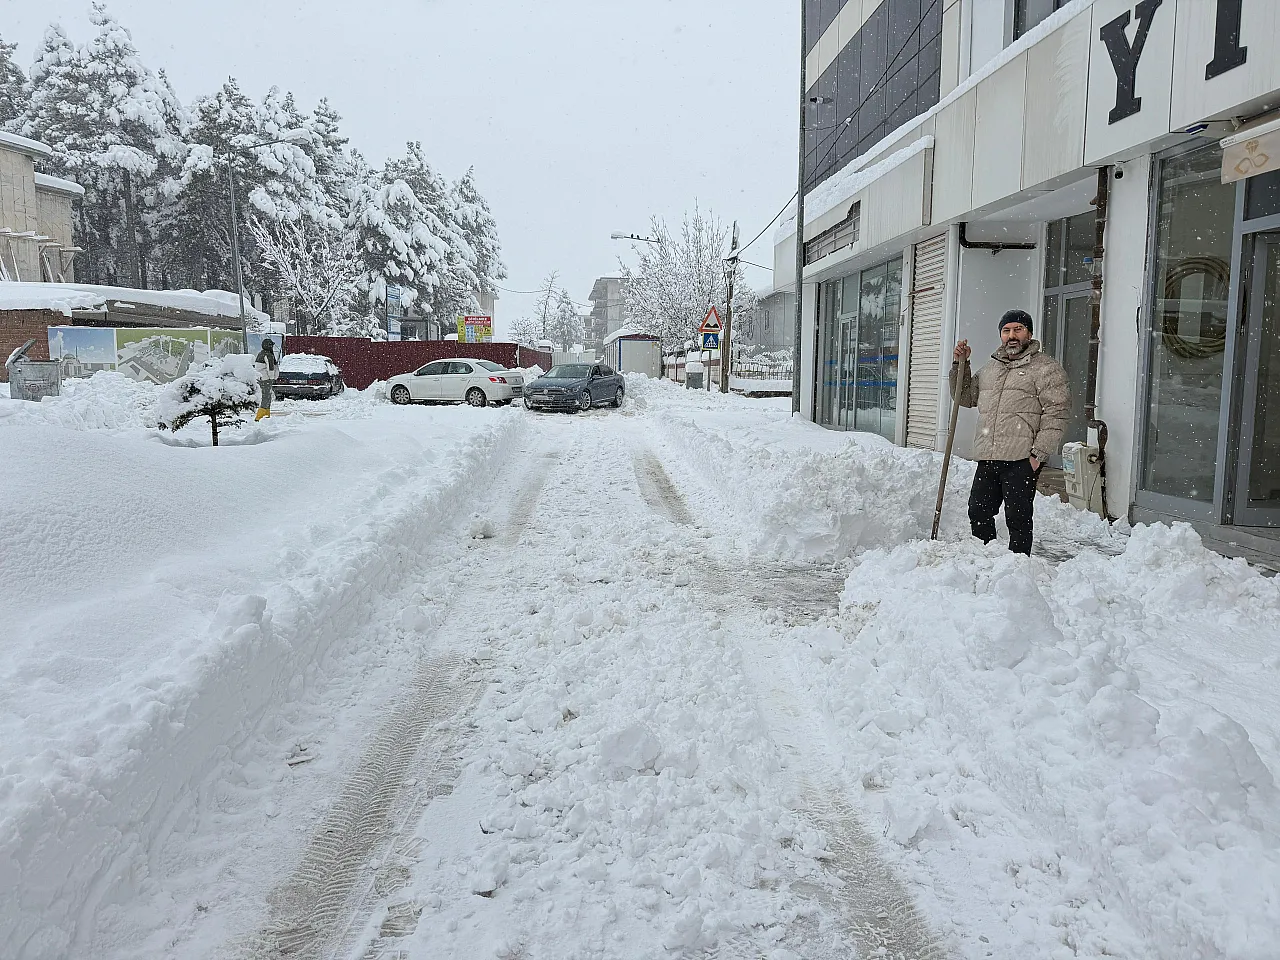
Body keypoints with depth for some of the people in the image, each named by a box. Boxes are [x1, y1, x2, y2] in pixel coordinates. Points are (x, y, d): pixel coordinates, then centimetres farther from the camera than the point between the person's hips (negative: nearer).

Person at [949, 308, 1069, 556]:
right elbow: (965, 398, 30)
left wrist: (1038, 453, -15)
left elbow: (1055, 414, -8)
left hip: (1022, 460, -6)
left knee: (1018, 520, -2)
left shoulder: (1046, 368, 0)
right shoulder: (989, 368, 21)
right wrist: (960, 365, 15)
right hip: (987, 459, 7)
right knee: (979, 514, 10)